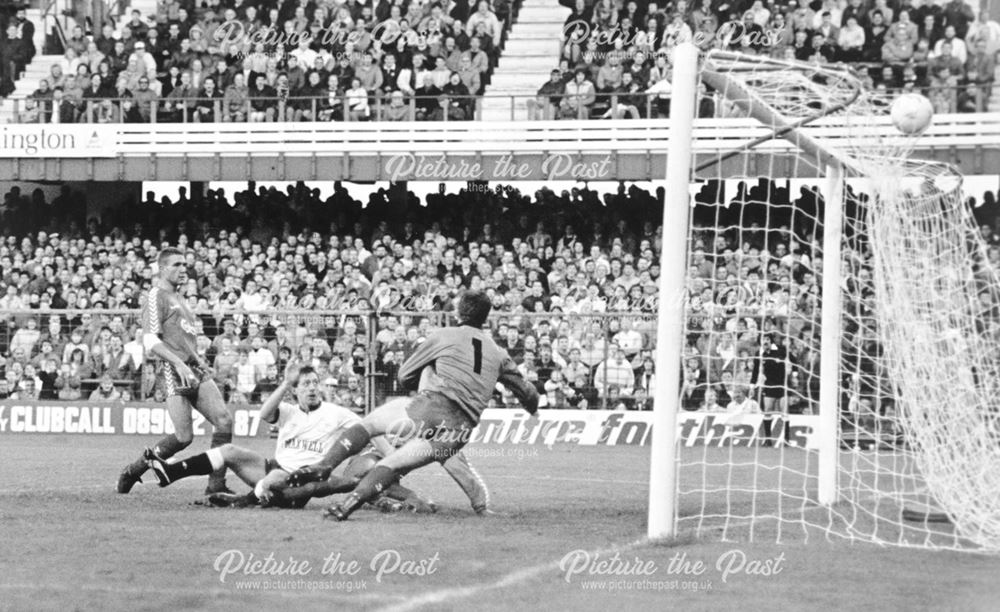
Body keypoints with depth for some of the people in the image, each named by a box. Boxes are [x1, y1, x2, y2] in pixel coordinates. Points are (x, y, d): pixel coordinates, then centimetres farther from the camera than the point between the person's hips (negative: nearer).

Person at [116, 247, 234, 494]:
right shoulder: (157, 295, -4)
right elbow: (150, 341, -14)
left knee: (224, 421, -9)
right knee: (184, 437, -12)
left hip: (197, 371, 8)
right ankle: (132, 471, 7)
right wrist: (179, 364, -23)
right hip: (174, 372, -8)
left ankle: (216, 484, -4)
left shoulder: (178, 298, 23)